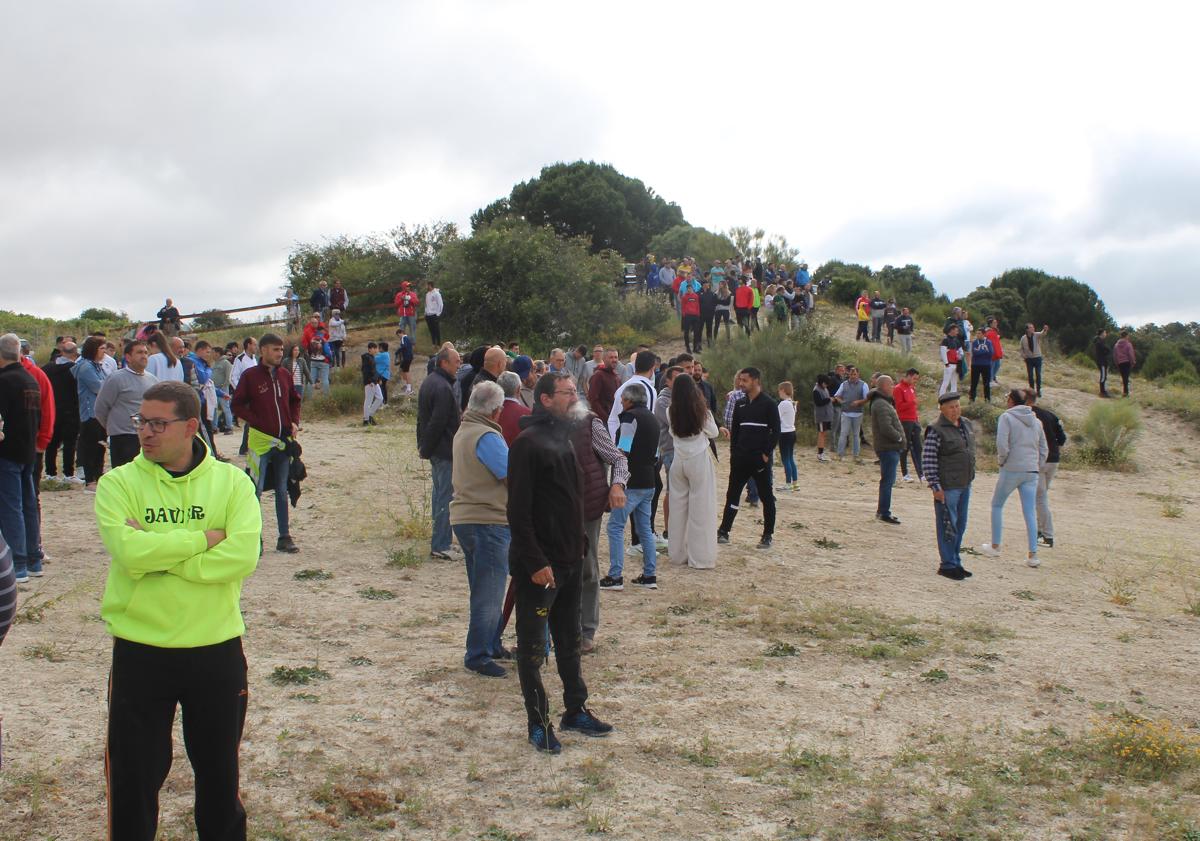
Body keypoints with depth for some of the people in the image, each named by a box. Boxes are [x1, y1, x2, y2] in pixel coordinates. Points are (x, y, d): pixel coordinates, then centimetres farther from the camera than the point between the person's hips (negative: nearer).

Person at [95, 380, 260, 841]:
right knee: (133, 773, 11)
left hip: (217, 651, 1)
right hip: (140, 653, 0)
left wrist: (158, 551, -19)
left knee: (219, 767, 17)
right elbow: (129, 551, -21)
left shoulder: (231, 482, -3)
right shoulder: (119, 483, -3)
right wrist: (204, 537, -16)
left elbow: (243, 555, -19)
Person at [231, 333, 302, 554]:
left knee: (282, 490, 10)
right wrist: (257, 422, -14)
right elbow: (238, 405, -5)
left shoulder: (284, 374, 7)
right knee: (256, 489, -5)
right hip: (260, 439, -5)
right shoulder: (250, 375, -7)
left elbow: (294, 400, 18)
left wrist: (294, 422, 4)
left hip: (284, 440, 5)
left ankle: (284, 537, 17)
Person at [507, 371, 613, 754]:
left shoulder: (564, 439, 12)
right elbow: (519, 510, -20)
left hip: (570, 561, 9)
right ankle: (538, 724, 13)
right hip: (539, 566, -9)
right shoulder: (528, 443, -16)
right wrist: (535, 562, -22)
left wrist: (579, 545, 16)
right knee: (532, 647, 4)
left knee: (570, 642, 18)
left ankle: (575, 711, 30)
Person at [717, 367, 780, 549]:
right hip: (740, 459, 5)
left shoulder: (768, 404, -7)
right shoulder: (740, 404, 10)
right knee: (732, 495, 7)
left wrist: (766, 453, -13)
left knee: (767, 497, 3)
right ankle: (723, 532, 13)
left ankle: (768, 535, 11)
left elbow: (776, 432, -9)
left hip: (760, 459, -5)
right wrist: (733, 452, 7)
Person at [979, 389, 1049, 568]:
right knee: (1030, 512, 4)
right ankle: (1033, 554, 0)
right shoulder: (1036, 421, 14)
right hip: (1032, 472, 5)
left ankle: (995, 547, 15)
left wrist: (1001, 460, 0)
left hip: (1011, 470, -5)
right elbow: (1044, 449, 16)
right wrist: (1036, 467, 17)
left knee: (997, 505, 13)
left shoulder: (1007, 417, -5)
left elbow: (1002, 444, -16)